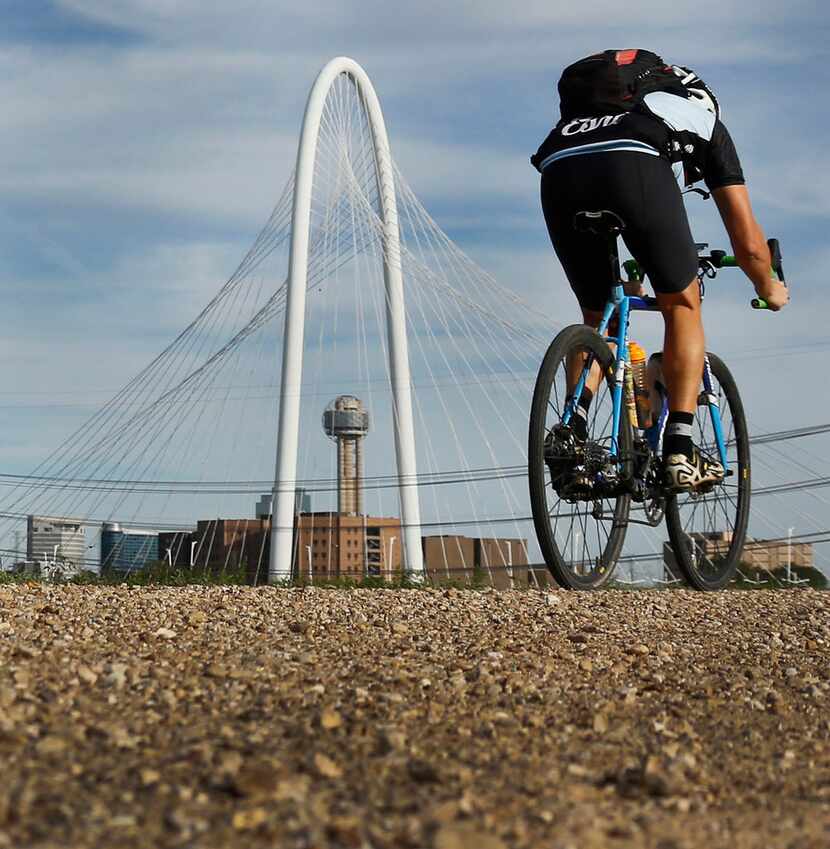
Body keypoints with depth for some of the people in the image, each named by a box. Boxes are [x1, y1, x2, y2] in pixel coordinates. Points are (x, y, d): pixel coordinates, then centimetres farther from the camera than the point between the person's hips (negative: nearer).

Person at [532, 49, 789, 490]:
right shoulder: (705, 118, 35)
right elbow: (748, 243, 31)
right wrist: (770, 289, 51)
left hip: (558, 171, 4)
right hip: (634, 165, -4)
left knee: (597, 317, 23)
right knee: (682, 307, 17)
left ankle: (572, 433, 5)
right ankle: (680, 451, 7)